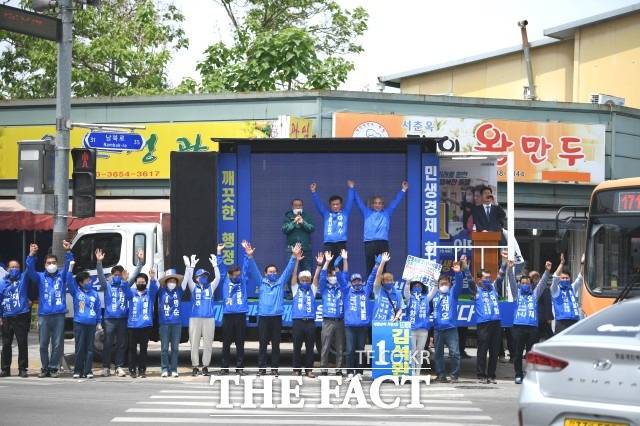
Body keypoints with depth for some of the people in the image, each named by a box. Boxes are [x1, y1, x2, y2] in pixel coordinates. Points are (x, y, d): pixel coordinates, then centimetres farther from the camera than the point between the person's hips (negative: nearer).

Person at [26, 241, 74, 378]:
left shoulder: (62, 276, 11)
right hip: (44, 315, 1)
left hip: (59, 315, -1)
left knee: (57, 344, -1)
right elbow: (30, 271, -6)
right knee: (43, 344, 3)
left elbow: (69, 266, -5)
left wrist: (68, 252, -22)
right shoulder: (40, 277, 11)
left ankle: (53, 368, 8)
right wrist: (32, 255, -20)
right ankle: (44, 368, 13)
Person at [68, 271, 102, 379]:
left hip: (91, 324, 2)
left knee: (89, 348, 3)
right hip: (79, 323, -2)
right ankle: (78, 371, 3)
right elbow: (69, 281, -8)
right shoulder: (76, 291, 4)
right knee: (79, 348, -3)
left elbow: (98, 308, 14)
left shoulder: (94, 293, 12)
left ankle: (88, 371, 7)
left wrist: (99, 322, 10)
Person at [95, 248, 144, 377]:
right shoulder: (107, 285, 6)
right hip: (110, 319, -2)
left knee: (121, 344, 4)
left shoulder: (126, 285, 12)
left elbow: (135, 274, 6)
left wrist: (140, 261, -5)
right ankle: (106, 367, 5)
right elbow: (100, 275, -9)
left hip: (123, 318, 2)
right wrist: (99, 262, -24)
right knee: (108, 344, -1)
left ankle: (119, 367, 9)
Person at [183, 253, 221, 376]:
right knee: (194, 344, -1)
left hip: (209, 319, 1)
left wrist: (215, 265, -10)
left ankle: (205, 366, 7)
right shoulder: (194, 287, 9)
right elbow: (188, 278, -6)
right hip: (195, 318, -1)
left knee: (208, 344, 1)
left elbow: (217, 278, -2)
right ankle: (195, 367, 4)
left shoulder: (211, 287, 11)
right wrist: (191, 266, -16)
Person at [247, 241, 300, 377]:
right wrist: (250, 256, -14)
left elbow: (288, 270, 4)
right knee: (263, 345, 1)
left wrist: (294, 256, -9)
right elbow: (253, 270, 0)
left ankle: (274, 369, 8)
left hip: (277, 317, 1)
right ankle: (261, 369, 4)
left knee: (276, 345, 3)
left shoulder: (281, 282, 12)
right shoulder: (261, 282, 10)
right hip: (263, 317, -1)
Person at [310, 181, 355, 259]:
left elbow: (350, 201, 8)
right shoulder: (326, 214, 15)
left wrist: (351, 189, 0)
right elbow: (318, 203, 8)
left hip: (341, 244, -1)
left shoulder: (345, 213, 14)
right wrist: (313, 192, -2)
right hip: (328, 244, 1)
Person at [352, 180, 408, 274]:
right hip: (369, 243, -1)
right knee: (370, 267, -3)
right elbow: (359, 201, 12)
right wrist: (353, 189, 6)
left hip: (383, 243, 1)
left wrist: (403, 190, 11)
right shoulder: (367, 213, 14)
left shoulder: (387, 213, 16)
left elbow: (395, 202, 16)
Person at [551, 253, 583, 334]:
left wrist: (582, 264, -2)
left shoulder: (572, 288, 19)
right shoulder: (556, 290, 5)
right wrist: (562, 263, -19)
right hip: (562, 322, -5)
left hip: (574, 321, 5)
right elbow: (556, 277, -10)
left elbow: (580, 278, 11)